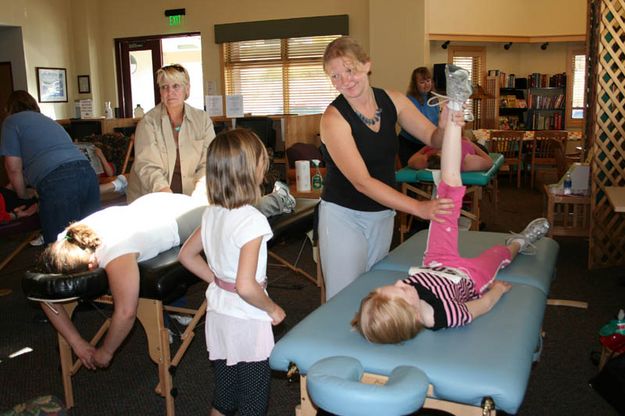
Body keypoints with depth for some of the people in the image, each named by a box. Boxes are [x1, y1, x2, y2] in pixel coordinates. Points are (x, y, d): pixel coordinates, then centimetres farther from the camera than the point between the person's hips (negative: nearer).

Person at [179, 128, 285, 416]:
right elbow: (246, 286, -30)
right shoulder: (252, 220, -25)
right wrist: (272, 309, -14)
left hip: (217, 314, 7)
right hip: (247, 322, -7)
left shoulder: (212, 212, -2)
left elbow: (187, 255, 11)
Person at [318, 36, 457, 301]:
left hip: (383, 213, 5)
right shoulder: (334, 118, -21)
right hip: (344, 217, -5)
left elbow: (434, 138, -1)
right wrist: (419, 208, -32)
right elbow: (362, 182, -25)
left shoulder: (392, 101, -4)